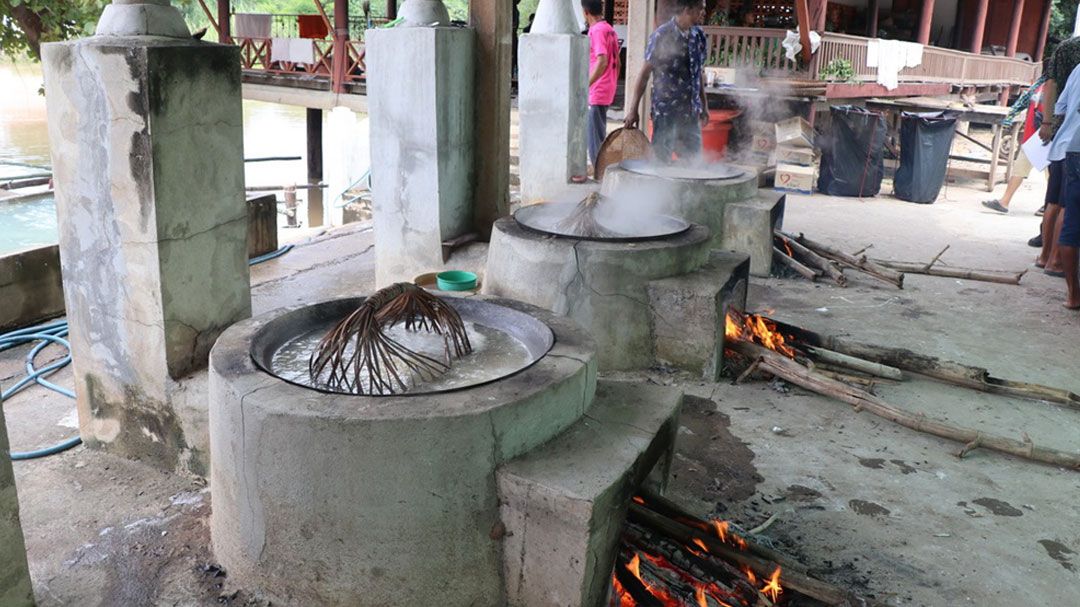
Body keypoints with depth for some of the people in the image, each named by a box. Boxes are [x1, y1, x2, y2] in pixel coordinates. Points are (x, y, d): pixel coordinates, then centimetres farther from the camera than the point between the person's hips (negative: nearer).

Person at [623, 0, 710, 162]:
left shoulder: (698, 36, 7)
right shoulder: (661, 36, -10)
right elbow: (645, 73, -7)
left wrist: (704, 106, 17)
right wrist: (633, 110, -9)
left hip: (691, 111, 6)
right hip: (665, 110, -5)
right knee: (661, 159, 0)